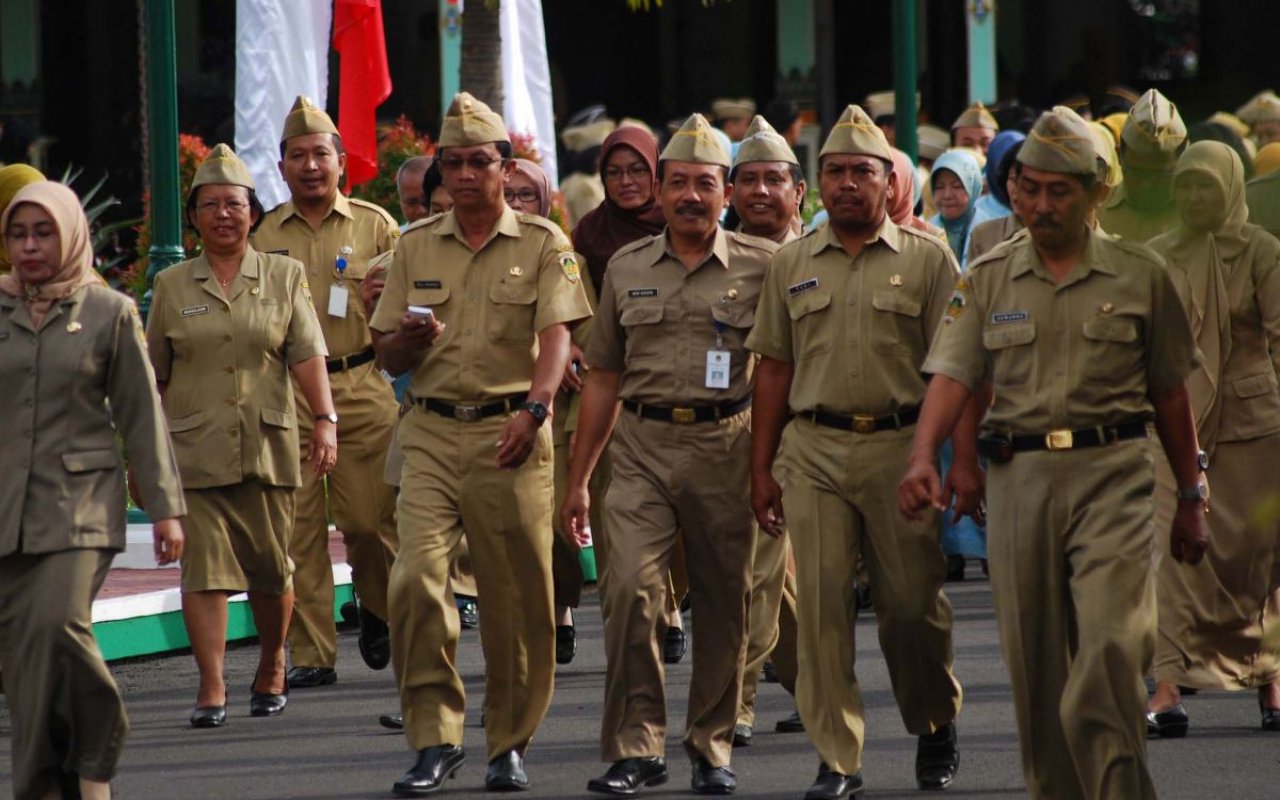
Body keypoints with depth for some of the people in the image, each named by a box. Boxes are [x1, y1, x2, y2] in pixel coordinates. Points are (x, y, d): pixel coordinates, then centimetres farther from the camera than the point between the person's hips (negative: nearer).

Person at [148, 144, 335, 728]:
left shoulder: (285, 278, 7)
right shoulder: (172, 286, 9)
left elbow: (307, 355, -3)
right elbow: (154, 376, 14)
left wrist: (325, 421, -15)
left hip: (267, 447, 0)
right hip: (194, 450, 0)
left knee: (271, 569, 6)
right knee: (205, 566, -8)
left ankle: (271, 667, 29)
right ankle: (211, 688, -8)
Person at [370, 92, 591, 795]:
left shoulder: (543, 244, 4)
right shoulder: (416, 247, 13)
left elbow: (556, 336, -9)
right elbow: (387, 355, 16)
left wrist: (534, 408, -26)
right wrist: (412, 338, -8)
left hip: (511, 433, -2)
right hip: (431, 432, 2)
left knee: (516, 595, 0)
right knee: (416, 577, -13)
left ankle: (509, 743, 14)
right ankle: (434, 738, -6)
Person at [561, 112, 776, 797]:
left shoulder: (761, 266, 2)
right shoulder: (627, 269, 10)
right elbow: (603, 379, 14)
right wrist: (577, 477, 12)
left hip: (724, 445, -1)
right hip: (642, 445, 1)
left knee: (723, 602, 5)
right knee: (630, 588, -14)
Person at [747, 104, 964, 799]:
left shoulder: (928, 260, 4)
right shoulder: (791, 265, 12)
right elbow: (774, 368, 13)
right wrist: (761, 469, 9)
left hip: (901, 444, -2)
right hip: (814, 449, 2)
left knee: (912, 605, 2)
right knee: (821, 606, -4)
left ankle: (936, 734, 24)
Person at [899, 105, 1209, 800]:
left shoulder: (1139, 276, 7)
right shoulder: (987, 279, 9)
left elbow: (1169, 394, 12)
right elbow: (955, 376, -1)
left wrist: (1191, 499, 14)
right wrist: (924, 456, -19)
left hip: (1112, 473, -2)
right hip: (1019, 475, 2)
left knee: (1111, 646, -16)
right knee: (1034, 662, 6)